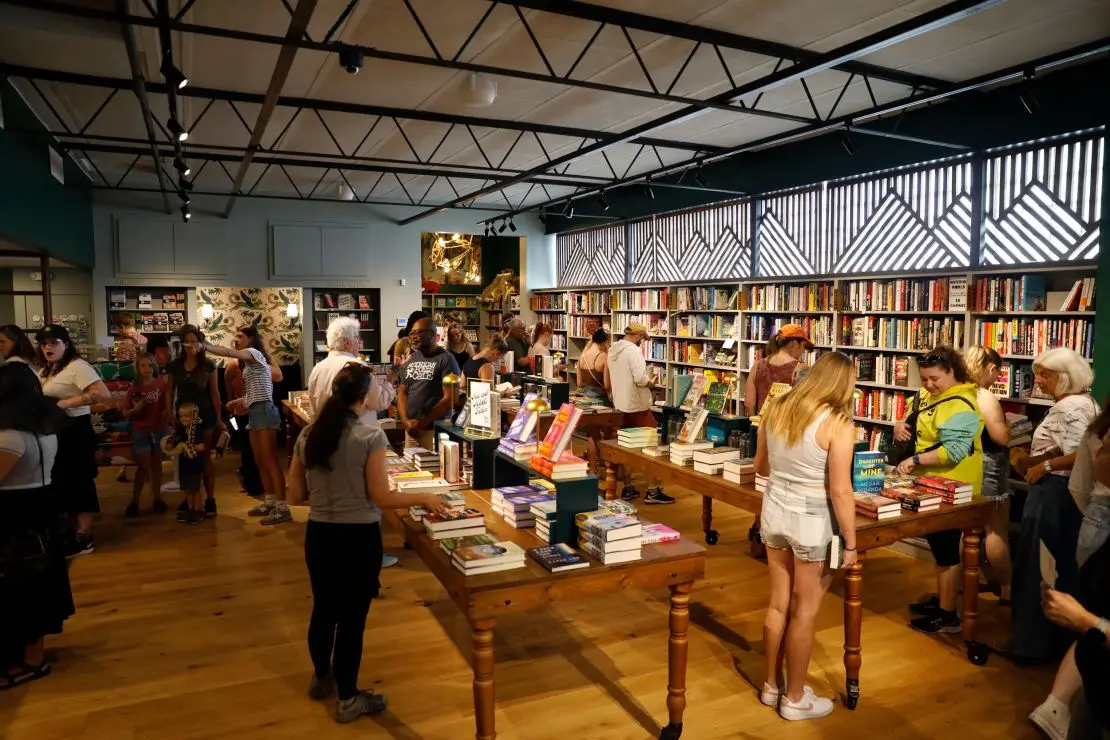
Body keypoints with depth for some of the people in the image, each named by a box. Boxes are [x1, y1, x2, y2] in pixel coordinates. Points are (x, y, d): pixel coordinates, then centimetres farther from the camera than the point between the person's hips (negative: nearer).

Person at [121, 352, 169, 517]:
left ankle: (157, 498, 19)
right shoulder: (134, 388, -2)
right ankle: (134, 501, 8)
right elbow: (125, 413, 3)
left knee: (156, 465, 10)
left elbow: (168, 405, 2)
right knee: (143, 466, -1)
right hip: (140, 432, -1)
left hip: (159, 430, 1)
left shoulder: (161, 384, -2)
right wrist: (136, 409, -16)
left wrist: (166, 412, -18)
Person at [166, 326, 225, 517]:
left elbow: (214, 393, -3)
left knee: (205, 457, 2)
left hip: (205, 415, -3)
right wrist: (170, 412, -4)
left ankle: (210, 499, 6)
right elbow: (170, 391, 7)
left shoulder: (208, 365, -5)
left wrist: (219, 418, -4)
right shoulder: (175, 366, 1)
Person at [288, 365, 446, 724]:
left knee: (323, 607, 24)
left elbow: (296, 495, 5)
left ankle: (321, 678, 46)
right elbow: (381, 498, -15)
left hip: (318, 533, 6)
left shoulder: (308, 435, 0)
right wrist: (425, 498, -2)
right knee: (352, 616, 9)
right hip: (358, 536, -5)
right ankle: (347, 700, 25)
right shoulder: (371, 436, -17)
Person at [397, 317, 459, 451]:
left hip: (435, 429, -6)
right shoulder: (410, 360, 13)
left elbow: (450, 398, -13)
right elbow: (402, 392, 13)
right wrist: (405, 421, -4)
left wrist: (423, 423, -12)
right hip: (411, 428, 6)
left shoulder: (446, 359, -7)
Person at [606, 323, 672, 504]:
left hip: (621, 406, 8)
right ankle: (652, 491, 0)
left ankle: (627, 488, 19)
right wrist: (651, 383, -6)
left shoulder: (612, 351, 11)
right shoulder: (633, 350, -16)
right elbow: (641, 379, -25)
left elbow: (607, 382, 18)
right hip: (638, 406, -8)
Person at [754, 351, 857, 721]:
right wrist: (850, 542, -8)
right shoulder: (837, 422, -17)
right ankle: (795, 699, 26)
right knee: (805, 612, 11)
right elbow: (840, 491, -18)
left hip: (774, 511, 6)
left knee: (778, 604, 19)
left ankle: (772, 685, 34)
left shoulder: (776, 408, 0)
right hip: (812, 521, -5)